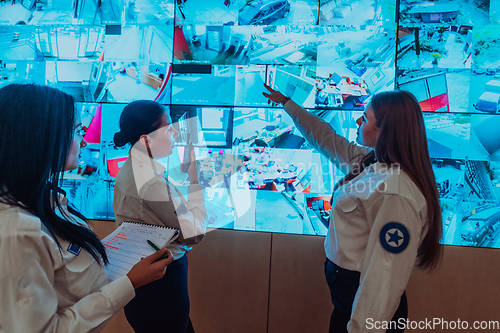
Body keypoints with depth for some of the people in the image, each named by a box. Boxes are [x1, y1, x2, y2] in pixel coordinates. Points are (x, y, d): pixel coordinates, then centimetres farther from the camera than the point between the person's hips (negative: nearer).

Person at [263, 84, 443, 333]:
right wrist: (286, 102, 22)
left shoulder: (394, 192, -29)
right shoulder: (369, 161, 0)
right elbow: (326, 138, 13)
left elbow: (385, 277, -30)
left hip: (362, 302, -8)